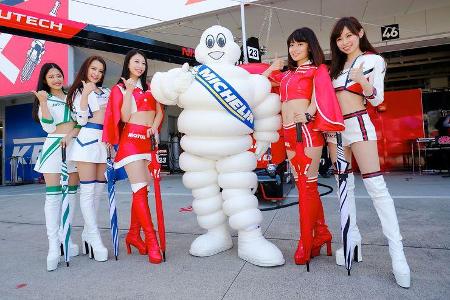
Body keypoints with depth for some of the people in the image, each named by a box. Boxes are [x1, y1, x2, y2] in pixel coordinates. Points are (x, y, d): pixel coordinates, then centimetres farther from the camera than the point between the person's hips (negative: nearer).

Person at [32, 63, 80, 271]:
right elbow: (49, 127, -4)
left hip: (74, 147, 3)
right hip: (53, 147, -3)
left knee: (71, 194, 3)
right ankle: (53, 246, -8)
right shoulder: (44, 100, 10)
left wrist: (71, 135, -10)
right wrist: (43, 102, -9)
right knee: (53, 196, -8)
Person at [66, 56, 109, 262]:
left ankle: (87, 234, 15)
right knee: (88, 190, -6)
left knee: (98, 191, 5)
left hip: (105, 141, 5)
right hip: (87, 139, -4)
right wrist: (86, 94, -7)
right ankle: (94, 238, -3)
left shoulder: (106, 92, 21)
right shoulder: (78, 91, 10)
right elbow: (81, 120, -4)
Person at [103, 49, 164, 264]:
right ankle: (151, 241, -12)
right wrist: (128, 91, -8)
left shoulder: (149, 88, 20)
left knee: (141, 190, 5)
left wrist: (155, 126, -6)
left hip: (149, 140, 5)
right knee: (140, 189, -13)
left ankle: (133, 234, 17)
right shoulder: (119, 88, 6)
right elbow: (124, 117, -6)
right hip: (131, 140, -5)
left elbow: (159, 111, 13)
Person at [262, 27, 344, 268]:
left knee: (307, 186, -6)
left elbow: (322, 93, -11)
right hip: (289, 133, 6)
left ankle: (306, 242, 4)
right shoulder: (286, 74, 25)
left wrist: (309, 113, -27)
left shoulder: (318, 69, 9)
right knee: (305, 186, 8)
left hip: (307, 130, -6)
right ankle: (321, 233, 21)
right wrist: (273, 67, 24)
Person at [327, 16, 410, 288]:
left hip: (359, 124, -6)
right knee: (344, 186, 5)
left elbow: (377, 100, -4)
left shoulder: (374, 60, 2)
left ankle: (397, 251, -4)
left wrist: (363, 82, -22)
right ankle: (353, 239, 14)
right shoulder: (336, 65, 19)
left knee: (376, 187, -11)